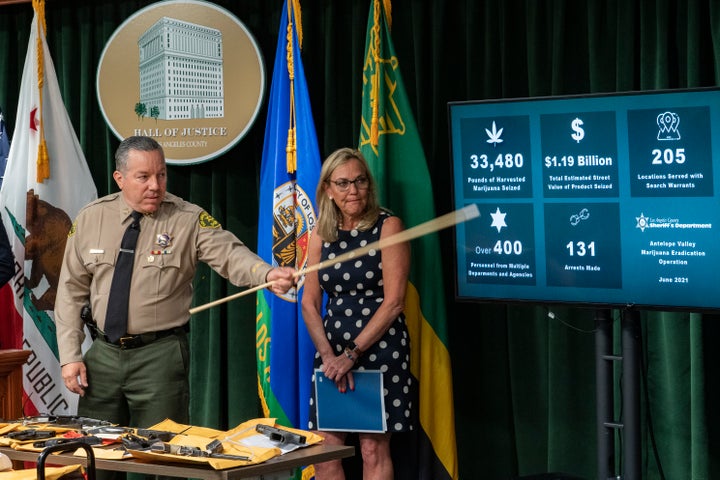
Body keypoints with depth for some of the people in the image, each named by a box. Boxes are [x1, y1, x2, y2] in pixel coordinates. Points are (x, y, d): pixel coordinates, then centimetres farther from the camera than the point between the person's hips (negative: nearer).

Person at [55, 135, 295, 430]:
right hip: (102, 354, 3)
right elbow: (71, 291, 7)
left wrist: (267, 275, -43)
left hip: (160, 356, -3)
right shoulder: (90, 220, 2)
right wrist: (69, 356, 1)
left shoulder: (188, 220, -7)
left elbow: (229, 254, -22)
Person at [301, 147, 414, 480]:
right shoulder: (320, 234, 7)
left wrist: (352, 354, -14)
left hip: (380, 347, -4)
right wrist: (328, 354, -9)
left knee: (374, 449, -2)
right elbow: (309, 303, 6)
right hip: (332, 349, 4)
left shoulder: (387, 226, -5)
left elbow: (393, 300, -11)